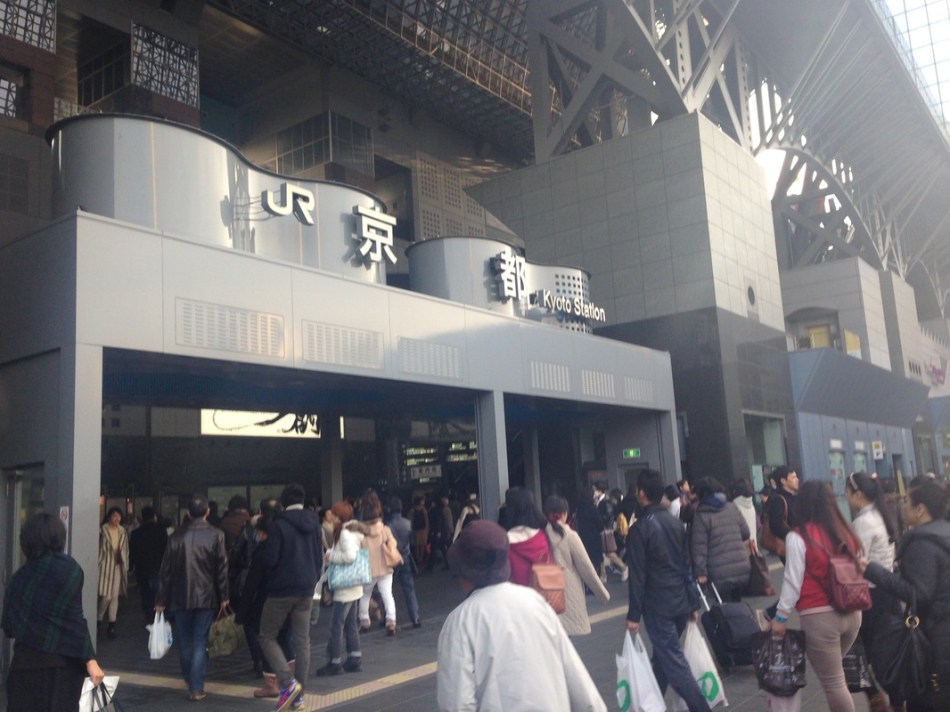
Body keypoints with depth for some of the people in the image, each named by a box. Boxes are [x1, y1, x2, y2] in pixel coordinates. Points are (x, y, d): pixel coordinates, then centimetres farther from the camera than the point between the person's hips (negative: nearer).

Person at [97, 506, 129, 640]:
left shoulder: (122, 531, 7)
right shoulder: (102, 530, -8)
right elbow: (98, 549, -6)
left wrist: (126, 566, 9)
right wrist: (97, 565, -8)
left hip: (118, 567, 4)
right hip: (106, 566, -4)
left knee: (115, 596, 4)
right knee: (106, 596, -7)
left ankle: (112, 625, 11)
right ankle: (98, 620, 17)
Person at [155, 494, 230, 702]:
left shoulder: (177, 536, 0)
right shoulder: (216, 535, -7)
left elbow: (166, 570, 1)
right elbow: (221, 567, -7)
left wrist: (161, 599, 8)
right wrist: (223, 596, 2)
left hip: (181, 597, 2)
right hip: (206, 597, -2)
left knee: (185, 641, 17)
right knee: (200, 642, 3)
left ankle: (189, 679, 33)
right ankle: (196, 687, -1)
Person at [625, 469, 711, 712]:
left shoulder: (639, 528, -13)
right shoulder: (676, 523, 7)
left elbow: (637, 575, -14)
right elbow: (686, 566, 11)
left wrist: (634, 614, -9)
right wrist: (692, 603, 17)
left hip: (657, 606, -7)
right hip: (681, 603, 7)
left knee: (674, 663, -3)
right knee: (662, 656, 19)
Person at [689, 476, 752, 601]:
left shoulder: (701, 515, -7)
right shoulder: (733, 508, 9)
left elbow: (699, 546, -11)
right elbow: (745, 533, 16)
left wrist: (701, 572, -7)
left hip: (721, 573, -5)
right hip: (742, 569, 5)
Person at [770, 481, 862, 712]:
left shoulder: (798, 537, -11)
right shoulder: (847, 534, 5)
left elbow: (793, 580, -11)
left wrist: (781, 616, -2)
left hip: (819, 617, -6)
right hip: (851, 613, 6)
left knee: (833, 683, 4)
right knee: (835, 674, 23)